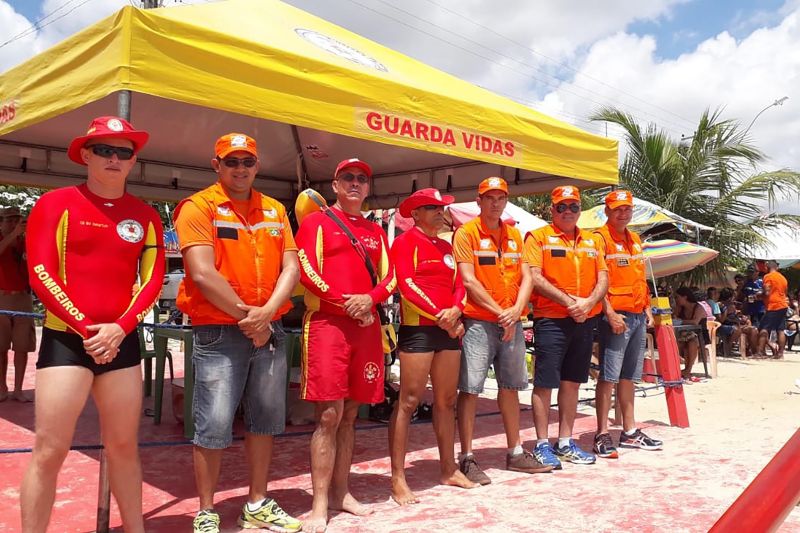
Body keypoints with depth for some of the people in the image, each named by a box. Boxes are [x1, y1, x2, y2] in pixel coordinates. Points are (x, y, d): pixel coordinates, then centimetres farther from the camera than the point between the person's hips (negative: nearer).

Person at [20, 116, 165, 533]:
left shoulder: (145, 215, 9)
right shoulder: (56, 203, -1)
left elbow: (152, 280, 5)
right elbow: (40, 273, -8)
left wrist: (119, 328, -9)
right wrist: (85, 328, -13)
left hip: (122, 341, 4)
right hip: (66, 338, -3)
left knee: (124, 446, 11)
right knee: (50, 450, -4)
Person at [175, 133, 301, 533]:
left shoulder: (275, 210, 13)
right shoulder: (199, 207, -4)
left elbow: (291, 267, 5)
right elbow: (202, 274, -14)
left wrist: (267, 312, -12)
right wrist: (247, 315, -12)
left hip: (269, 330, 6)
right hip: (218, 332, -5)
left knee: (266, 418, 12)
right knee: (214, 425, -3)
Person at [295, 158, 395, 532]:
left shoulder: (375, 231, 19)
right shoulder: (316, 222, 3)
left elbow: (389, 277, 12)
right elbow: (307, 272, -8)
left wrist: (369, 298, -8)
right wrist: (346, 303, -14)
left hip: (367, 326, 5)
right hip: (327, 323, -5)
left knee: (349, 414, 10)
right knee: (328, 416, -8)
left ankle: (341, 492, 20)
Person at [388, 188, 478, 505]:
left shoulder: (446, 248, 19)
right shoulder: (405, 242, -3)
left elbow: (459, 286, 14)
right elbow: (407, 287, -14)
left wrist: (455, 311, -7)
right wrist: (441, 316, -16)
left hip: (449, 329, 8)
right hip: (417, 328, -7)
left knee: (446, 401, 12)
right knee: (409, 401, -7)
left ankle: (448, 469, 22)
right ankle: (398, 477, -2)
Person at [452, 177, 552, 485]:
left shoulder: (514, 235, 14)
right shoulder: (466, 233, -4)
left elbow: (526, 278, 9)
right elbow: (468, 280, -12)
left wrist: (516, 310, -8)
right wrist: (499, 311, -14)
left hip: (512, 323, 6)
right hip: (478, 322, -6)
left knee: (510, 387, 13)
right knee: (469, 388, -5)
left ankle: (515, 453, 24)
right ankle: (467, 458, 3)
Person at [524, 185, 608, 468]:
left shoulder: (592, 241, 16)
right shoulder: (538, 237, -1)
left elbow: (603, 278, 10)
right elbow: (535, 277, -12)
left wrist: (589, 303, -10)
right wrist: (569, 301, -17)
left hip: (585, 321, 6)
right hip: (551, 320, -5)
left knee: (572, 382, 12)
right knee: (544, 383, -2)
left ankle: (565, 442, 22)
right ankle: (542, 444, 8)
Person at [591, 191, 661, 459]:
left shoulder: (635, 239, 18)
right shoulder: (600, 238, -7)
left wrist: (647, 308, 16)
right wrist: (609, 313, -20)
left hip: (637, 316, 8)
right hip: (615, 316, -8)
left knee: (628, 376, 14)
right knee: (608, 376, -5)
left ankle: (630, 431, 22)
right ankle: (602, 435, 0)